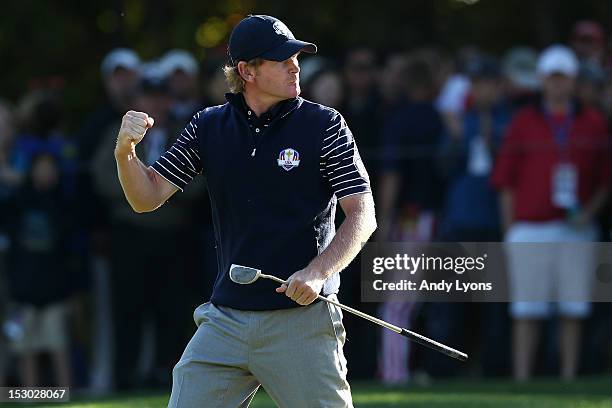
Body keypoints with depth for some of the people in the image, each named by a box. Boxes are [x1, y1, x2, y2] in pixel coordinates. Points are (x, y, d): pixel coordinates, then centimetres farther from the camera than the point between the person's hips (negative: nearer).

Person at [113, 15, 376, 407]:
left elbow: (363, 216, -6)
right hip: (225, 321, 3)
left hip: (301, 319, -3)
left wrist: (317, 272, -21)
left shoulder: (324, 125, -2)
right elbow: (147, 198, 8)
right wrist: (126, 152, -13)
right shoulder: (208, 127, 9)